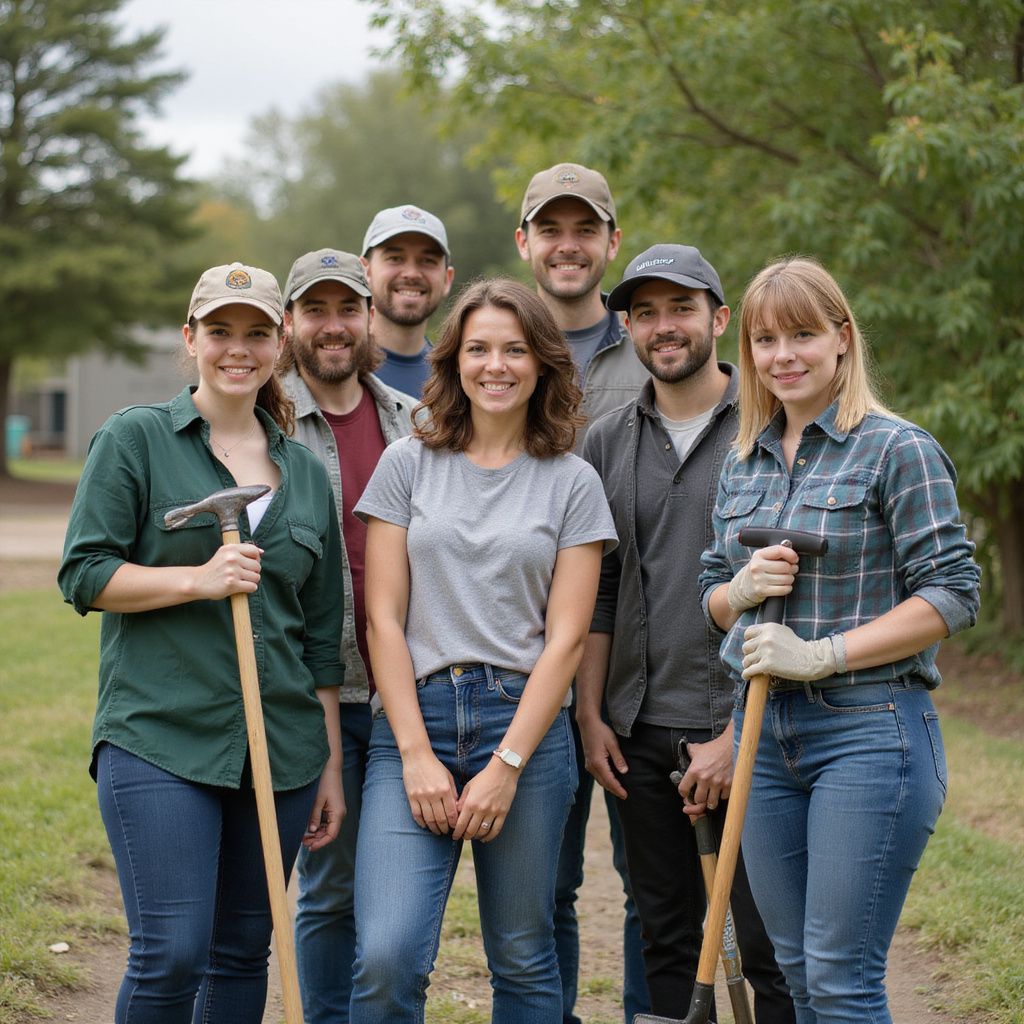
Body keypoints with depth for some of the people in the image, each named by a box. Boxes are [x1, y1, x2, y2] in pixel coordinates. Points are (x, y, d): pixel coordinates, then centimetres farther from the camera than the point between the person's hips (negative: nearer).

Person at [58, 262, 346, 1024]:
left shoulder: (306, 471, 14)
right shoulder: (135, 439, 2)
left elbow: (321, 634, 15)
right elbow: (83, 575, -3)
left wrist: (332, 763, 13)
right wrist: (198, 578, -16)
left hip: (281, 751, 4)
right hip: (159, 739, -4)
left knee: (242, 953, 9)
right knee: (171, 954, -10)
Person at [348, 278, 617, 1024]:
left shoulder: (573, 484, 6)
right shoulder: (408, 465, 8)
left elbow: (566, 637, 1)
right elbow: (384, 619, 3)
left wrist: (506, 765, -8)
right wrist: (417, 753, -6)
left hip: (526, 721, 0)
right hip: (415, 717, 0)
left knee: (524, 958, 6)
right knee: (387, 956, -14)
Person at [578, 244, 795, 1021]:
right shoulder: (607, 442, 11)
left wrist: (738, 731, -12)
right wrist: (590, 715, 6)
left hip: (744, 730, -4)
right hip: (641, 734, 4)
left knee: (772, 947, -2)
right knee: (667, 942, 12)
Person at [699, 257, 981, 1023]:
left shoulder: (897, 450, -7)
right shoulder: (743, 465, 13)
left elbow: (953, 594, -11)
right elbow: (712, 596, 20)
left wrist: (822, 654, -17)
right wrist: (739, 592, -5)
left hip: (869, 731, -6)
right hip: (765, 734, 7)